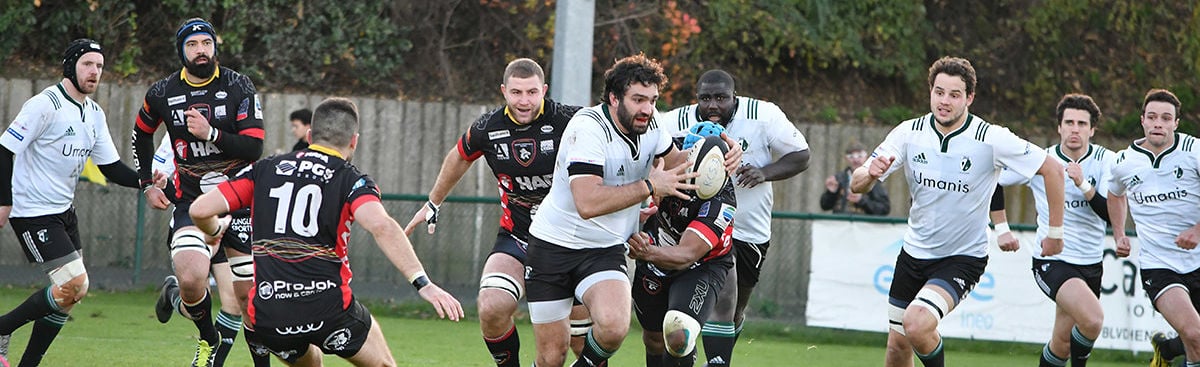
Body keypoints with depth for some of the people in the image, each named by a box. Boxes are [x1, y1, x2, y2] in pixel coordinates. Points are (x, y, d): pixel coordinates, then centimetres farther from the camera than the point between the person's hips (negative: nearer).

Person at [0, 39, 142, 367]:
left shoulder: (95, 114, 9)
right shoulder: (45, 105, -16)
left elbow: (111, 167, 11)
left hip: (63, 211, 9)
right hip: (32, 213, -9)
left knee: (72, 293, 4)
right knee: (75, 285, -16)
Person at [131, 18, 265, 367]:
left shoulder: (239, 87, -5)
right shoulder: (162, 94, 0)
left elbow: (253, 148, -11)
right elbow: (141, 134, 21)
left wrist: (211, 133, -23)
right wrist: (147, 184, 16)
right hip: (191, 199, 0)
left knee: (248, 295, -1)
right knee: (192, 280, -22)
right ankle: (208, 338, 10)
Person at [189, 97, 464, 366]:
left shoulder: (264, 170, 12)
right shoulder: (350, 179, 2)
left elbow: (200, 210, 6)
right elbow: (381, 226, -19)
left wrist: (215, 232, 29)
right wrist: (422, 283, -25)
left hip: (266, 315, 3)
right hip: (329, 311, -3)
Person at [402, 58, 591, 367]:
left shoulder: (569, 121, -16)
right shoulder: (488, 128, -6)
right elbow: (460, 157, 16)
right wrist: (433, 204, 27)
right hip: (515, 235, 2)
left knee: (585, 339, -5)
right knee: (491, 309, -20)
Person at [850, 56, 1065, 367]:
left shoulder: (992, 139, -17)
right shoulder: (909, 132, -7)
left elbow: (1052, 170, -8)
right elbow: (857, 185, -7)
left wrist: (1055, 231, -5)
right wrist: (871, 173, -31)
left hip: (964, 257, -4)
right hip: (913, 253, 4)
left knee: (917, 324, -27)